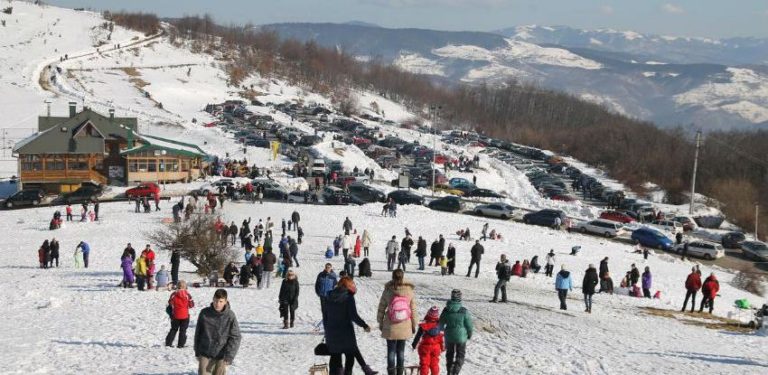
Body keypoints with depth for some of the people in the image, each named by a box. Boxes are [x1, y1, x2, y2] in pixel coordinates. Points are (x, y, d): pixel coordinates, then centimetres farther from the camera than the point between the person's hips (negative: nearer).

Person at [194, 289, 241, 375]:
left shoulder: (230, 316, -10)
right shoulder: (204, 313, -4)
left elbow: (235, 338, -9)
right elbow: (198, 333, 6)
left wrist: (228, 357, -15)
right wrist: (197, 352, 8)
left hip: (221, 356, -1)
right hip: (205, 355, 1)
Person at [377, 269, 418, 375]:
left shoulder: (387, 291, -10)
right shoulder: (410, 291, -7)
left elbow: (381, 308, -3)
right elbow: (413, 310, 0)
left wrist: (380, 322, 11)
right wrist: (414, 325, 11)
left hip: (390, 327, -1)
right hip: (405, 328, 1)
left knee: (391, 350, 7)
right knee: (401, 350, 14)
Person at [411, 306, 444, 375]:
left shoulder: (423, 325, -13)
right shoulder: (439, 325, -5)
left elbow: (418, 336, -7)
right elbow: (442, 338, 2)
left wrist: (414, 345, 6)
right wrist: (443, 347, 13)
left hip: (425, 347, -3)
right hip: (436, 348, 3)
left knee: (424, 363, 4)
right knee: (434, 363, 13)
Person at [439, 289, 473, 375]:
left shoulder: (446, 310, -9)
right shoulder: (464, 311, -15)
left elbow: (441, 323, 3)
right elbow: (469, 325, -8)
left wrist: (442, 329, 25)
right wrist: (470, 334, 10)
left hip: (449, 336, 2)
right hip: (461, 337, -2)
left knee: (449, 354, 20)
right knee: (460, 355, 10)